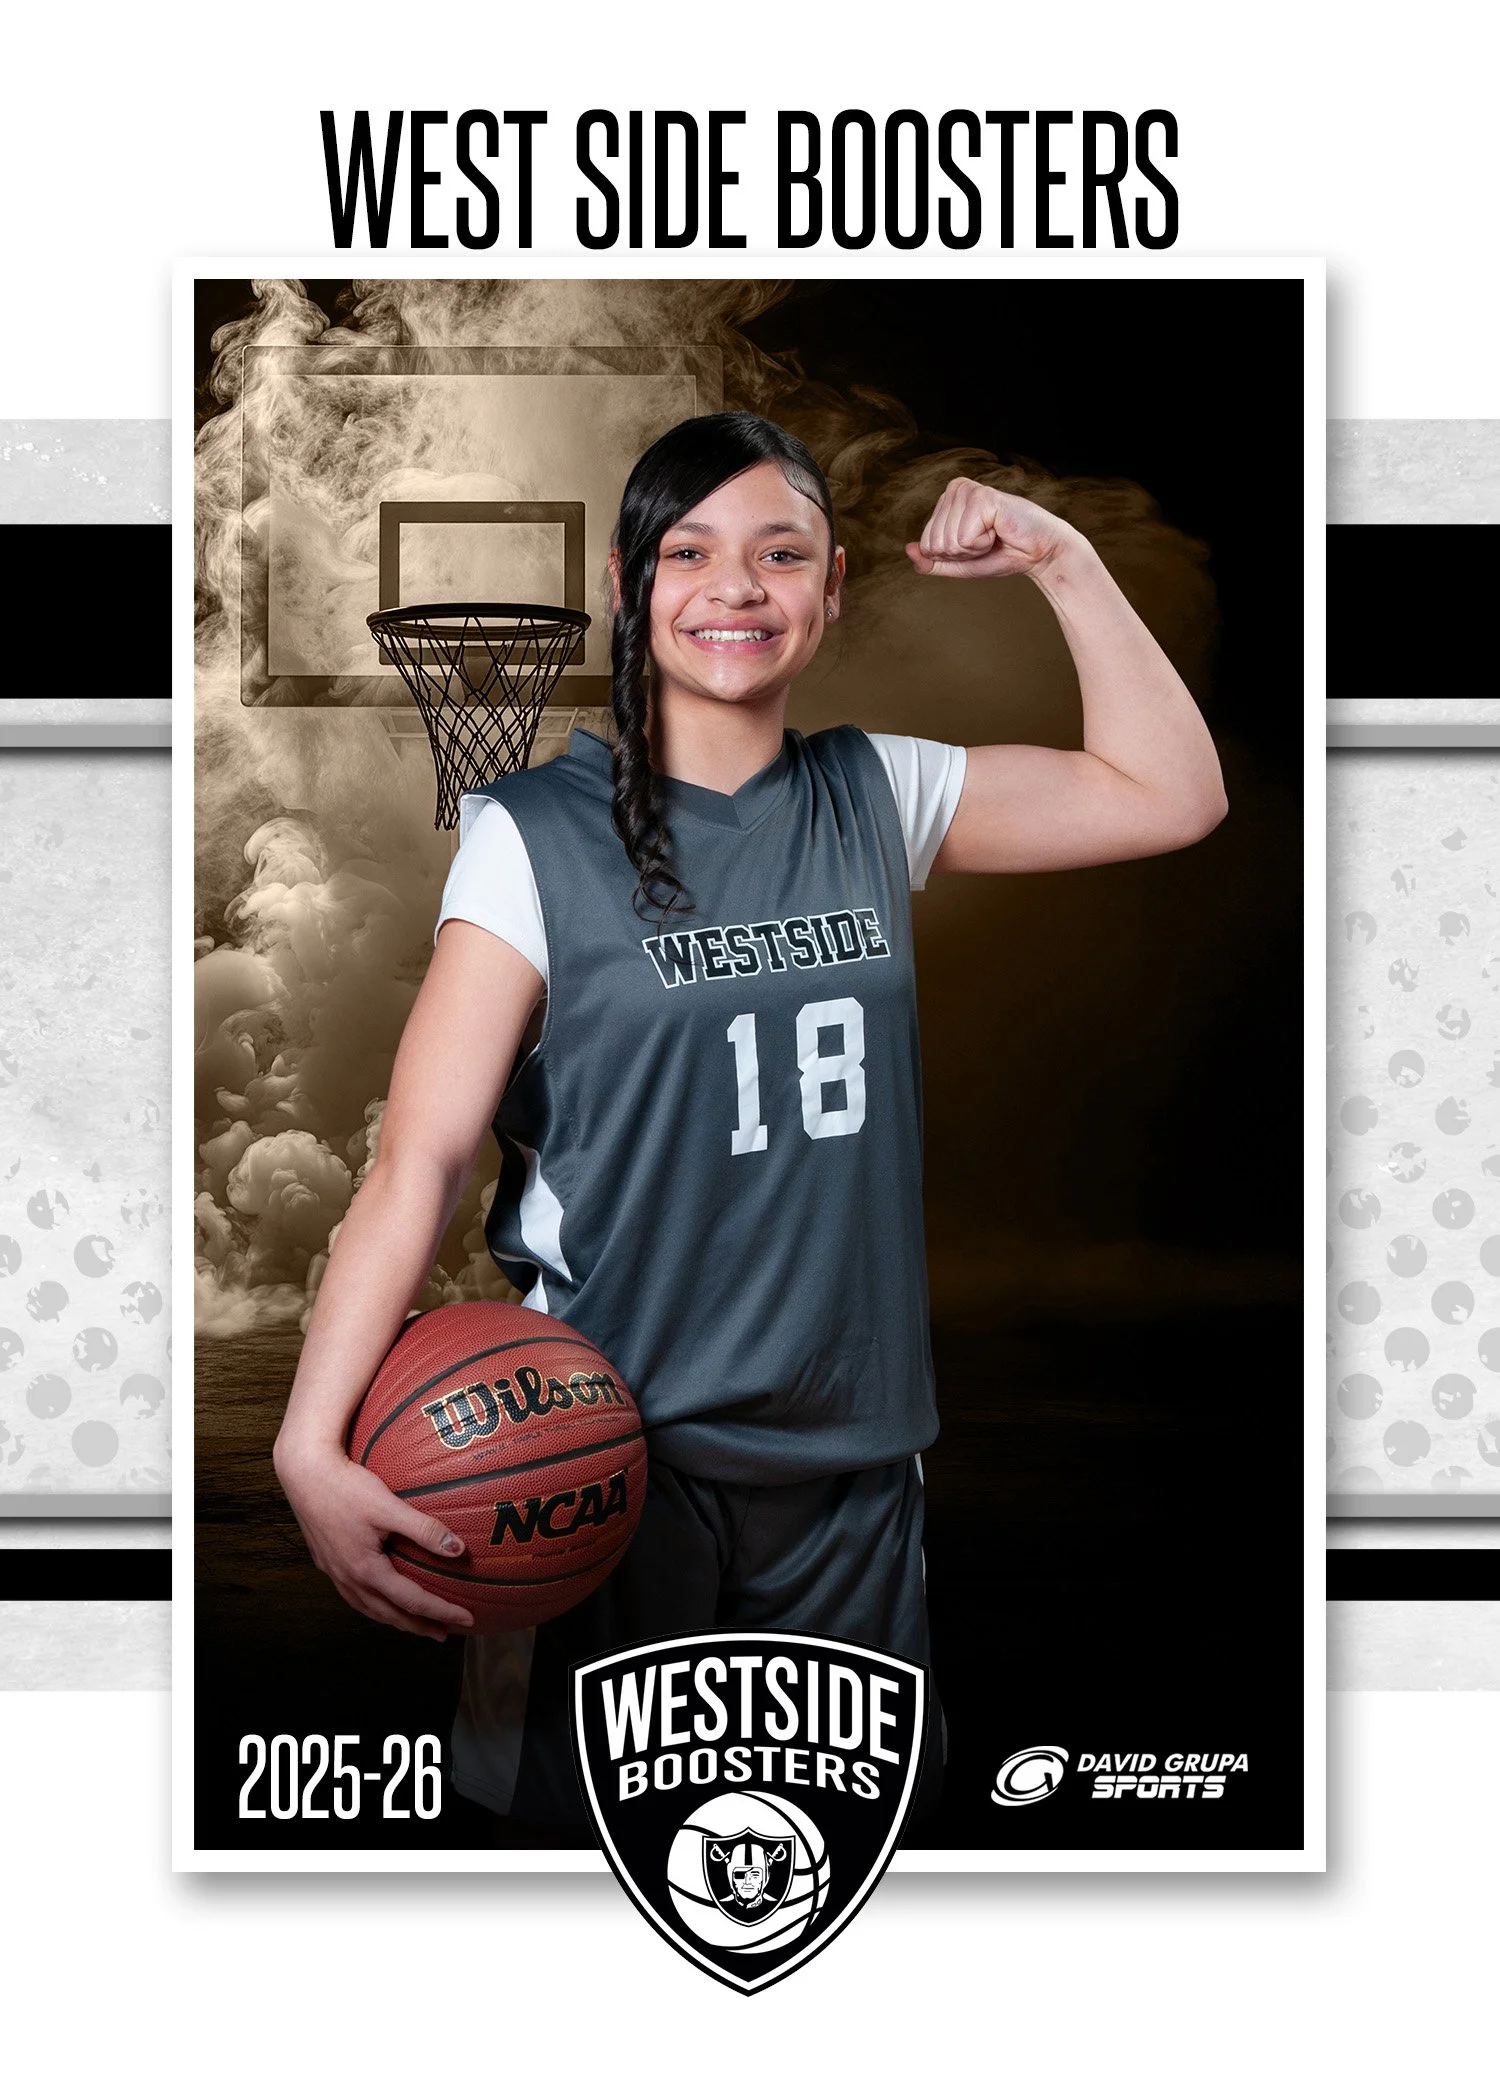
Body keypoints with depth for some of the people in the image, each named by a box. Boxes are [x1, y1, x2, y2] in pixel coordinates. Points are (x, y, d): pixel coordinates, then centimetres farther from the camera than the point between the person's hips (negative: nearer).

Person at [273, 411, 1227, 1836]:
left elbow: (1170, 795, 9)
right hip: (615, 1449, -4)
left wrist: (1060, 560, 2)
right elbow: (421, 1156, -13)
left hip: (849, 1448, 4)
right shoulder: (537, 835, -7)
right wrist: (314, 1441, -24)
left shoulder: (877, 799, 6)